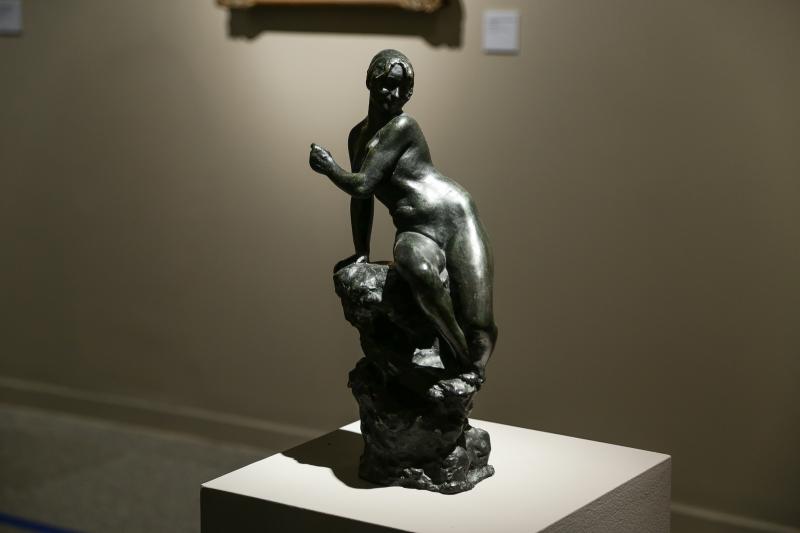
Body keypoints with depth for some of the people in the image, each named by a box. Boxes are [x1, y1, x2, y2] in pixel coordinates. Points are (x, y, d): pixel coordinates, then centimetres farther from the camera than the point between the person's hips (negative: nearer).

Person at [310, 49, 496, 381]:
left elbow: (362, 185, -12)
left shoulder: (402, 128, -6)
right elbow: (361, 196, 24)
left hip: (453, 214, -4)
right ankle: (460, 354, -26)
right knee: (414, 265, -35)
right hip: (416, 232, 4)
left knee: (477, 319, -24)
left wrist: (328, 168, 5)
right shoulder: (358, 136, 18)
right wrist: (361, 253, 22)